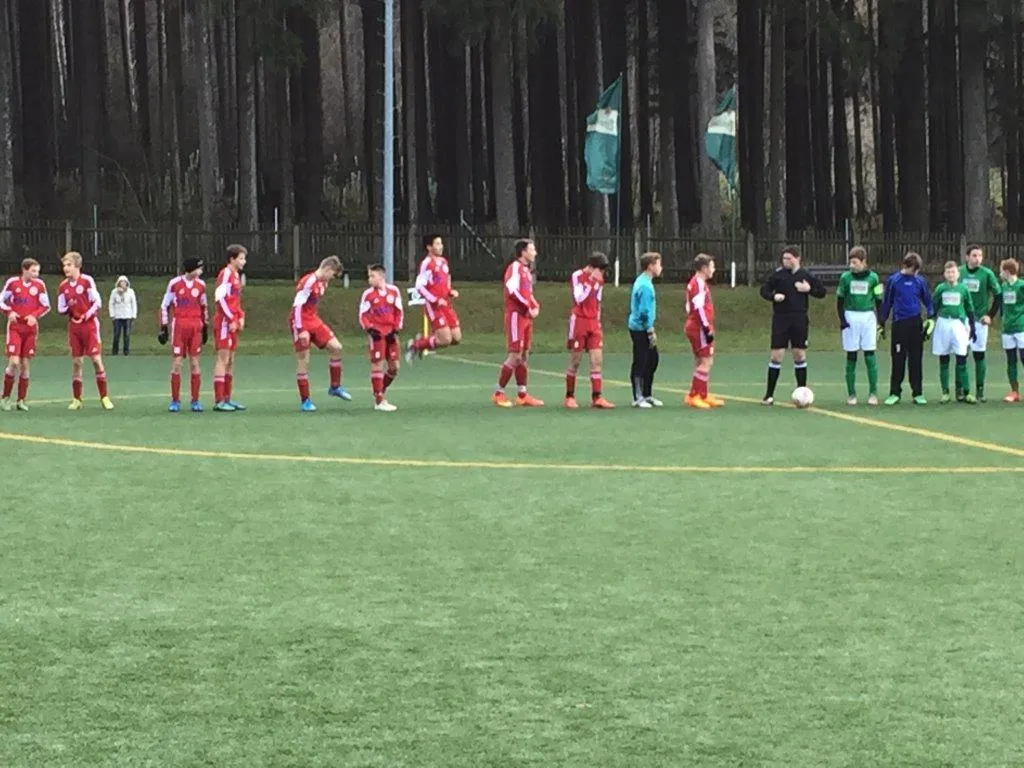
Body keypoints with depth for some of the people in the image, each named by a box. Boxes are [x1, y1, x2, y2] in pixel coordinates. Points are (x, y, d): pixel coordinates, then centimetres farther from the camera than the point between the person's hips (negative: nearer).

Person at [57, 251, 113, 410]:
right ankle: (76, 400, 10)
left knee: (96, 359, -7)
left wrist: (86, 316, -18)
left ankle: (104, 398, -2)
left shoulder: (87, 281, -7)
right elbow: (60, 309, 10)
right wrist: (67, 308, -12)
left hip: (89, 324, -4)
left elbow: (98, 303, -10)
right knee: (76, 362, 5)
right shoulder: (63, 286, 7)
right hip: (74, 326, 4)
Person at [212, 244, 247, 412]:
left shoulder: (236, 275, 18)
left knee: (230, 361, 11)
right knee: (223, 359, -10)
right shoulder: (226, 273, -11)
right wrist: (231, 319, -19)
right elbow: (220, 297, -19)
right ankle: (218, 401, -10)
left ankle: (227, 399, 17)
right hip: (224, 321, -9)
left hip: (233, 322, 9)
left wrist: (240, 317, 10)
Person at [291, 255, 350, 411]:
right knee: (303, 361, -3)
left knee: (336, 347, -1)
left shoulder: (323, 283, 8)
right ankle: (304, 401, 4)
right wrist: (301, 330, -25)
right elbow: (297, 305, -23)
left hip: (313, 320, 8)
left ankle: (335, 387, 12)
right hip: (301, 322, -8)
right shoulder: (309, 282, -20)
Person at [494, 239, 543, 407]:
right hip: (516, 315, -9)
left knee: (524, 356, 9)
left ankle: (522, 395, 12)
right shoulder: (515, 267, -10)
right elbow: (513, 290, -21)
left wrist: (536, 306, 4)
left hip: (526, 316, 9)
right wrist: (528, 307, -19)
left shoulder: (526, 270, 18)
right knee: (515, 356, -10)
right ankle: (498, 394, -3)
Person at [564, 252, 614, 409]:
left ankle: (597, 397, -6)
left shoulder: (599, 280, 10)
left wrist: (598, 321, 16)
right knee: (575, 361, 1)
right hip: (578, 321, -6)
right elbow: (579, 299, -18)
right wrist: (591, 282, -22)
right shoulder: (577, 276, -9)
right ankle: (569, 397, 10)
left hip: (594, 323, 6)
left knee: (597, 360, -4)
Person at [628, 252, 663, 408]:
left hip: (643, 330, 10)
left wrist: (651, 330, 22)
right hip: (640, 329, -10)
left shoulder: (642, 281, 14)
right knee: (640, 363, -4)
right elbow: (645, 311, -22)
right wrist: (651, 331, -18)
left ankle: (647, 395, 22)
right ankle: (638, 398, 1)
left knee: (652, 360, 14)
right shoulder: (645, 285, -18)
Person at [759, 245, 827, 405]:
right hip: (780, 318, -1)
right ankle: (769, 395, 2)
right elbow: (764, 290, 6)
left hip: (799, 319, 1)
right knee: (776, 355, -3)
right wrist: (773, 296, -14)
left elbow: (822, 292, 7)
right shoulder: (777, 274, 1)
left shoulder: (806, 275, 3)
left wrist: (808, 289, -10)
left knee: (800, 355, 5)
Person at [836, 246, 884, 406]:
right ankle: (851, 394, 6)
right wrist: (842, 320, -3)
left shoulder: (873, 278, 1)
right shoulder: (845, 277, 2)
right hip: (850, 318, 1)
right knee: (851, 357, 2)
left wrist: (880, 322, 1)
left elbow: (879, 301, 7)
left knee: (870, 356, -4)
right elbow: (840, 301, 7)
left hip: (868, 317, -1)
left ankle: (873, 393, 1)